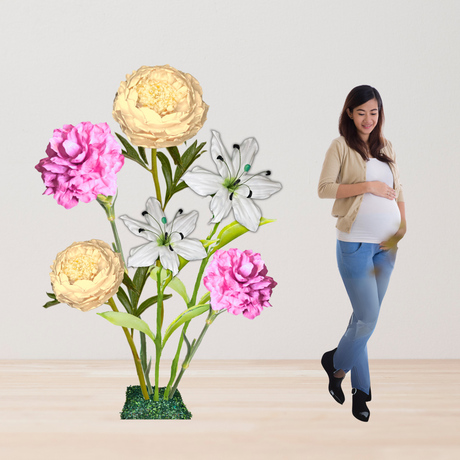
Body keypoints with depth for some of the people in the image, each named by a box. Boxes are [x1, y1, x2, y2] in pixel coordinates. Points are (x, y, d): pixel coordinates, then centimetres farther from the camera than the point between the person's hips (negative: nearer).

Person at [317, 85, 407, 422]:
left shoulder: (387, 147, 11)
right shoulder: (341, 146, -5)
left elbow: (398, 189, 18)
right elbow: (324, 188, -12)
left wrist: (404, 225, 4)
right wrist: (368, 186, -18)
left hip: (387, 245, 5)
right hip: (355, 244, -5)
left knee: (365, 316, 10)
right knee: (368, 318, -5)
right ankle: (341, 367, 20)